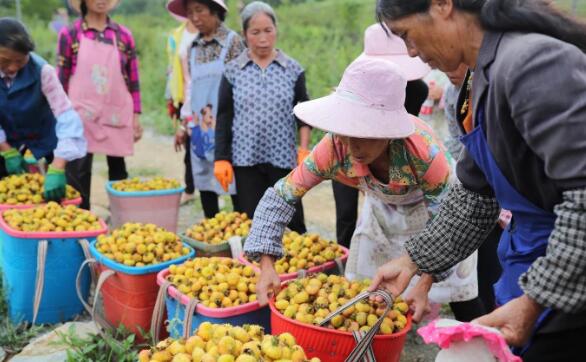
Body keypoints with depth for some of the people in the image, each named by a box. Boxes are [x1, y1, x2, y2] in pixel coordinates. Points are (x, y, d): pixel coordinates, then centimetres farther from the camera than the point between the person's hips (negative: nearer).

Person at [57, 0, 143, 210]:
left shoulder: (123, 35, 5)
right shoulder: (69, 35, 1)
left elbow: (133, 79, 7)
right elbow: (61, 79, 4)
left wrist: (136, 117, 4)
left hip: (116, 116, 2)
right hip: (81, 116, -1)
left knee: (118, 171, 9)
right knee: (78, 173, -3)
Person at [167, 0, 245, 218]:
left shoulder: (232, 41, -5)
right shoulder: (193, 47, 11)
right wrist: (186, 125, 14)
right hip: (200, 130, 5)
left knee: (233, 185, -2)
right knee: (205, 184, 9)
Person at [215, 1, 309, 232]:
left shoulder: (293, 70, 2)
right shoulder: (233, 71, 2)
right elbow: (224, 117, 4)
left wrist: (304, 150, -4)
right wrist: (221, 159, -1)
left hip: (283, 158, 0)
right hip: (245, 160, 0)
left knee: (291, 222, 3)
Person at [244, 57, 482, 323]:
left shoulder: (424, 150, -41)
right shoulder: (334, 148, -34)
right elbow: (281, 195, -26)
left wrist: (425, 284, -35)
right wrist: (267, 266, -35)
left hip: (433, 208, -3)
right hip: (381, 210, 3)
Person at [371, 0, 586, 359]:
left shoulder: (532, 62, -23)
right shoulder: (488, 76, 8)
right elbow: (476, 197, 14)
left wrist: (535, 301, -23)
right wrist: (412, 261, 15)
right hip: (537, 260, 9)